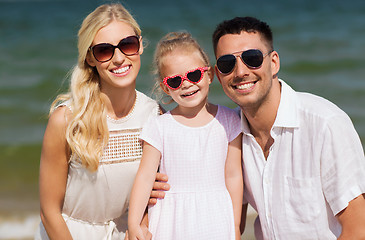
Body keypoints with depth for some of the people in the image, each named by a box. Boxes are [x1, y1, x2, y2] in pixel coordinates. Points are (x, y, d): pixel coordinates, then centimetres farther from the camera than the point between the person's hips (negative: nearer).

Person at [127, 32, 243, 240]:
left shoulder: (228, 121, 1)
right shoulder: (159, 127, -3)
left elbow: (233, 176, 3)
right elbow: (145, 177, -3)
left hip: (216, 222, 1)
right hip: (172, 221, -1)